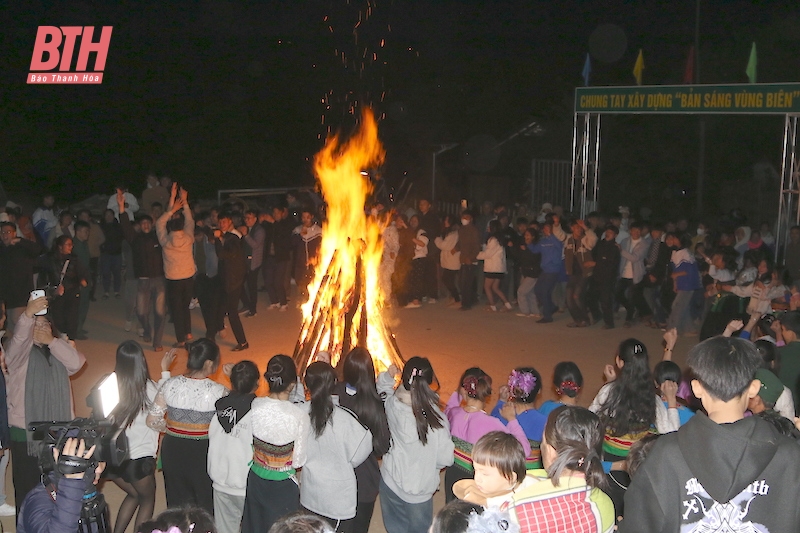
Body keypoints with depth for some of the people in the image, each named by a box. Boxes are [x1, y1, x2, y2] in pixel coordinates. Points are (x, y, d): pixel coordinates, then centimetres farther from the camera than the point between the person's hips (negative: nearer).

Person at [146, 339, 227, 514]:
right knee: (206, 505, 18)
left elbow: (153, 421, -3)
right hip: (204, 453, -3)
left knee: (177, 503, 21)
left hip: (173, 450, 3)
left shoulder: (170, 385, -9)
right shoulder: (218, 392, -19)